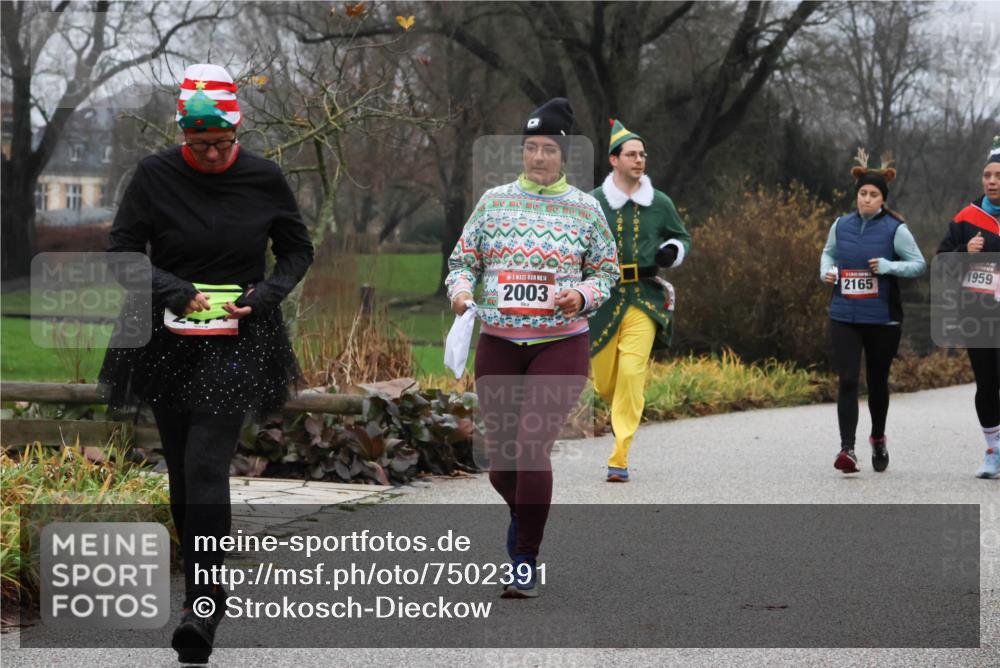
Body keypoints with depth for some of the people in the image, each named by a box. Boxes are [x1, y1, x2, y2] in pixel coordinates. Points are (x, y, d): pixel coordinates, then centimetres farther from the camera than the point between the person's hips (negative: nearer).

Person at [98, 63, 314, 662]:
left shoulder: (264, 179, -2)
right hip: (169, 337, 2)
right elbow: (122, 252, 1)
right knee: (181, 468, 7)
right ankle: (205, 584, 23)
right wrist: (177, 292, -13)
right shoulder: (155, 176, -3)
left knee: (207, 466, -14)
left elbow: (298, 252, 10)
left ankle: (203, 607, -16)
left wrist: (264, 296, -8)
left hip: (236, 341, -2)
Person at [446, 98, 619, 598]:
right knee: (500, 457, 6)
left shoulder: (584, 208, 4)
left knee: (533, 447, -17)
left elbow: (606, 271, 9)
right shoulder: (494, 200, 7)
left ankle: (525, 562, -7)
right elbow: (463, 258, 11)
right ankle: (523, 511, 41)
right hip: (498, 345, 3)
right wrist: (460, 288, -10)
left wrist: (582, 296, -11)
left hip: (561, 345, -3)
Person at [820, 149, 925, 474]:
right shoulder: (841, 225, 4)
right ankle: (847, 449, -14)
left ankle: (878, 439, 36)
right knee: (847, 381, -11)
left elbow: (919, 264, -2)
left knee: (877, 381, 13)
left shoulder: (895, 229, -7)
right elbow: (828, 252, 21)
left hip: (883, 318, -1)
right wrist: (826, 271, 0)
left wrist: (888, 266, -18)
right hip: (844, 316, 1)